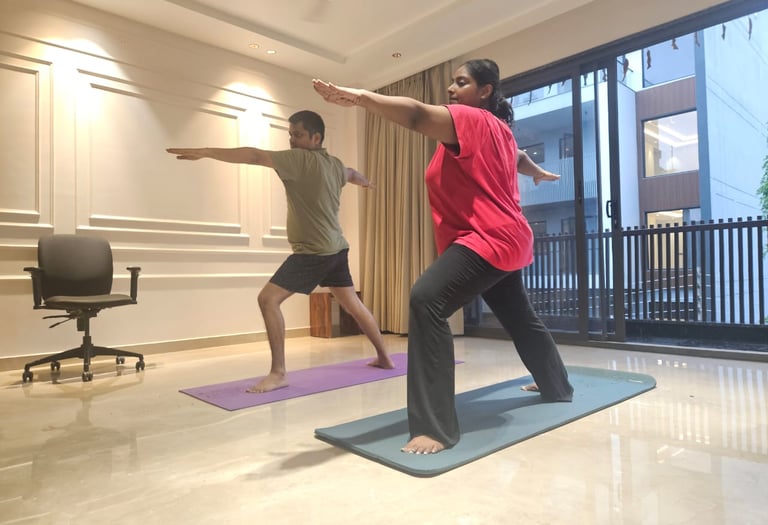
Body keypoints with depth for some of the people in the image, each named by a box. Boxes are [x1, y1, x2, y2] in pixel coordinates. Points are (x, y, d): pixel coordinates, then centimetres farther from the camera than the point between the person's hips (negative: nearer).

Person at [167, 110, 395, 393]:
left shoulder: (300, 159, -12)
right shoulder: (335, 164, 12)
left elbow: (255, 156, -22)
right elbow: (352, 173, 35)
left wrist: (205, 151, -22)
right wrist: (365, 181, 59)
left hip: (313, 251, -9)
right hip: (337, 248, 9)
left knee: (268, 298, -9)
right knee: (353, 303, 18)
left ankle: (278, 373, -8)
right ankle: (384, 357, 31)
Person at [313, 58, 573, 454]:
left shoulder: (473, 120, -9)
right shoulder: (499, 129, 20)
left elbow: (418, 115, -29)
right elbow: (516, 155, 43)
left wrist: (359, 97, -39)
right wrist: (536, 171, 66)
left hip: (488, 240, -12)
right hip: (504, 240, 12)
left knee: (426, 300, -28)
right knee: (520, 320, 27)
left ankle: (435, 428, -30)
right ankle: (558, 388, 50)